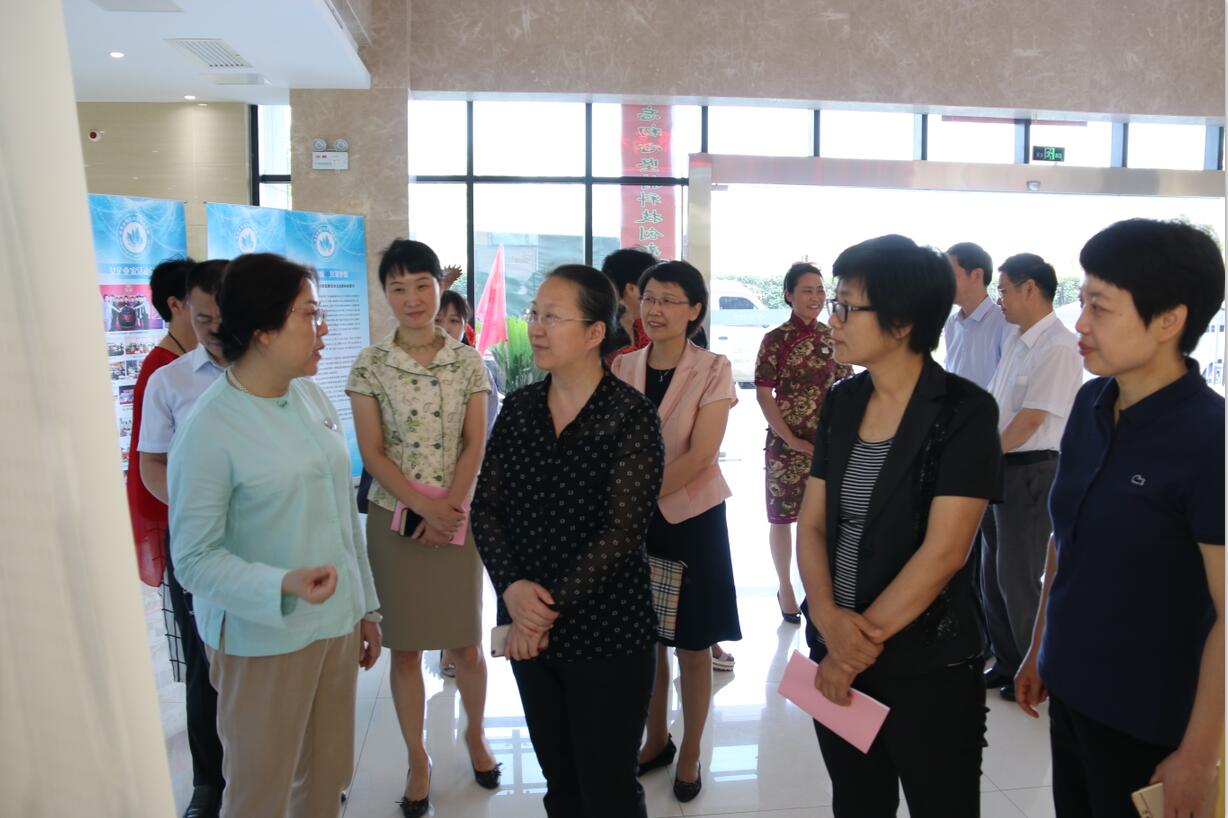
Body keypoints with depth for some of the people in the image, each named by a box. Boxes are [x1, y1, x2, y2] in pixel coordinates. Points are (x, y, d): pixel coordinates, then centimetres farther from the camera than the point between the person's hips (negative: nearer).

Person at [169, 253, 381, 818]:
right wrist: (284, 585, -30)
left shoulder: (310, 396, 3)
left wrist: (366, 607, 13)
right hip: (265, 642, -6)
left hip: (337, 624, 6)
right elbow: (193, 558, -15)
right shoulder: (208, 430, -17)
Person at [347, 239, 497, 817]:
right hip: (394, 520, 0)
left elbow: (474, 446, -2)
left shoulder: (468, 362, 0)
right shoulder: (369, 365, -2)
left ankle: (475, 733, 36)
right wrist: (425, 507, -14)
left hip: (457, 517, 1)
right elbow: (373, 453, -5)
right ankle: (418, 759, 26)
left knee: (466, 644, 9)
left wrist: (449, 509, -12)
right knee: (404, 647, 8)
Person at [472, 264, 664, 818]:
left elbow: (622, 531, -17)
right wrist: (513, 587, -14)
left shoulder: (630, 415, -11)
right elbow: (486, 508, 2)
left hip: (608, 633, -5)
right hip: (528, 631, 5)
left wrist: (552, 609, -16)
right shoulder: (518, 408, 4)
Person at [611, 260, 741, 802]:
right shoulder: (623, 368, 2)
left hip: (691, 519, -3)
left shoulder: (713, 370, -9)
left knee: (692, 647, 9)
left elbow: (700, 455, -17)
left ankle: (689, 754, 29)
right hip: (634, 521, 3)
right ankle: (655, 740, 36)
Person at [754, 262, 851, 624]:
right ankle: (785, 588, 22)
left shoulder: (832, 336, 5)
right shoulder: (776, 340, -6)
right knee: (782, 516, 7)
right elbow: (764, 394, -8)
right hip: (786, 443, -3)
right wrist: (790, 439, -12)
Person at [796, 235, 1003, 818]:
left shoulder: (964, 411, -13)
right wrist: (830, 620, -13)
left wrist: (864, 642, -14)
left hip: (928, 665, -5)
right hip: (837, 657, 5)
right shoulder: (842, 402, 4)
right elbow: (811, 523, 2)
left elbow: (943, 551, -18)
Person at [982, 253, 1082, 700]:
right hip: (1000, 467, 9)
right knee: (993, 573, 16)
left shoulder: (1059, 346, -18)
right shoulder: (1015, 338, 10)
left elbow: (1032, 418, -19)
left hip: (1032, 471, -9)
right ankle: (1007, 663, 32)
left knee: (1017, 578, 2)